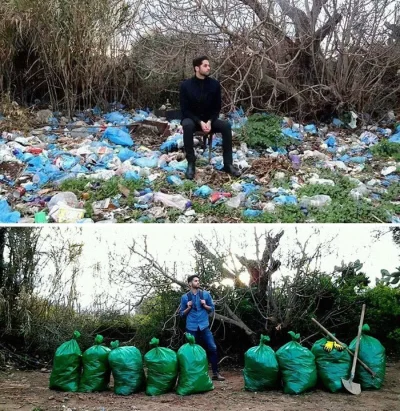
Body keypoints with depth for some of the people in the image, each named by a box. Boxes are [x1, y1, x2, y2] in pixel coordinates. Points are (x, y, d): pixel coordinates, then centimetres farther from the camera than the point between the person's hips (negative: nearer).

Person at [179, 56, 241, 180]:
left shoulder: (214, 84, -5)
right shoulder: (186, 85, -12)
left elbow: (217, 107, 1)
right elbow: (185, 110, -12)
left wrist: (209, 121, -17)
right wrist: (200, 122, -24)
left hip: (209, 120, 3)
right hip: (192, 119, -3)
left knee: (226, 125, -25)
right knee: (187, 125, -37)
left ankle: (228, 164, -19)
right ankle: (191, 163, -28)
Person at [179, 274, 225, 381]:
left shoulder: (206, 294, 4)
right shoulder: (185, 297, 2)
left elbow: (212, 308, 10)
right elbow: (182, 313, 8)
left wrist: (205, 305, -8)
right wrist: (188, 308, -9)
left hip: (204, 326, 1)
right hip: (191, 327, -1)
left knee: (212, 348, -5)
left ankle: (215, 373, 3)